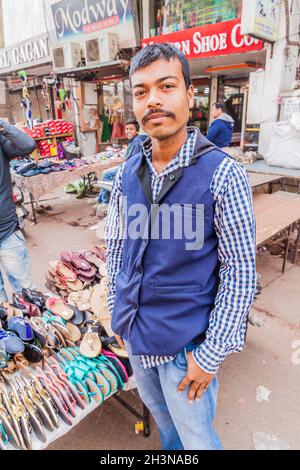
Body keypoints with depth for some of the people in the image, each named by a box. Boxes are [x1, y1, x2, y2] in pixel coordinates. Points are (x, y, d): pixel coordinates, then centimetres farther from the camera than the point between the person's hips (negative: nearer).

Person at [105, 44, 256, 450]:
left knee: (196, 438, 18)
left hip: (187, 345, -4)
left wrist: (211, 354, -13)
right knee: (163, 420, 29)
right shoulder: (127, 173, -3)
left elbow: (240, 272, -15)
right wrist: (118, 315, 9)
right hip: (134, 335, 5)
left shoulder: (223, 174, -17)